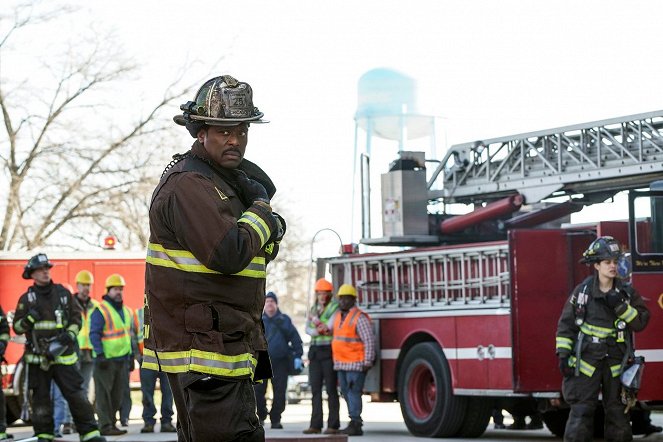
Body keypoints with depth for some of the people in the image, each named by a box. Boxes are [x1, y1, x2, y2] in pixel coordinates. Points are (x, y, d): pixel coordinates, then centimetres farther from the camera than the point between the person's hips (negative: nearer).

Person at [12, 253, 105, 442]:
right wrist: (29, 319, -15)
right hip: (38, 358, 0)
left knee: (76, 394, -5)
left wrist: (70, 335, -6)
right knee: (41, 398, 4)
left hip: (63, 355, 0)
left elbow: (76, 318, 11)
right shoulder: (26, 299, 4)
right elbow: (17, 327, 4)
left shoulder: (63, 293, 7)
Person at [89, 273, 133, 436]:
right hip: (106, 359, -8)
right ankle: (106, 425, -7)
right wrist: (100, 354, -19)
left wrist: (131, 355, 21)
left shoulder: (126, 311, 17)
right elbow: (94, 334, -13)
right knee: (104, 394, -7)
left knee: (117, 394, 10)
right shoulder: (100, 310, -8)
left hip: (122, 358, 8)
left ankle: (112, 422, 18)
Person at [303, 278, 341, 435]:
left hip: (329, 351, -6)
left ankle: (333, 425, -4)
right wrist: (319, 331, -11)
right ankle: (315, 425, 7)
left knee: (331, 389, -5)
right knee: (315, 388, 4)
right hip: (315, 351, 6)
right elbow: (308, 329, 6)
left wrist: (315, 320, -7)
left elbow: (329, 327, -14)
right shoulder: (313, 309, 17)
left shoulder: (335, 308, -2)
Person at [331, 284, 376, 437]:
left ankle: (355, 425, -9)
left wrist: (368, 362, -17)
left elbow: (369, 340, -15)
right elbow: (333, 334, 26)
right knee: (346, 392, 10)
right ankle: (354, 423, 16)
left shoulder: (359, 318, -11)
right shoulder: (337, 316, 14)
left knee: (354, 392, -10)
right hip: (341, 364, 8)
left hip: (355, 364, -8)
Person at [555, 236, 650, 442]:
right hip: (587, 361, -2)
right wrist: (563, 354, -4)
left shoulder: (627, 292, 5)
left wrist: (621, 307, -17)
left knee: (617, 411, 8)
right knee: (581, 410, -5)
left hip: (616, 363, 2)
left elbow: (640, 321, -3)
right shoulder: (582, 291, -1)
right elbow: (566, 325, 2)